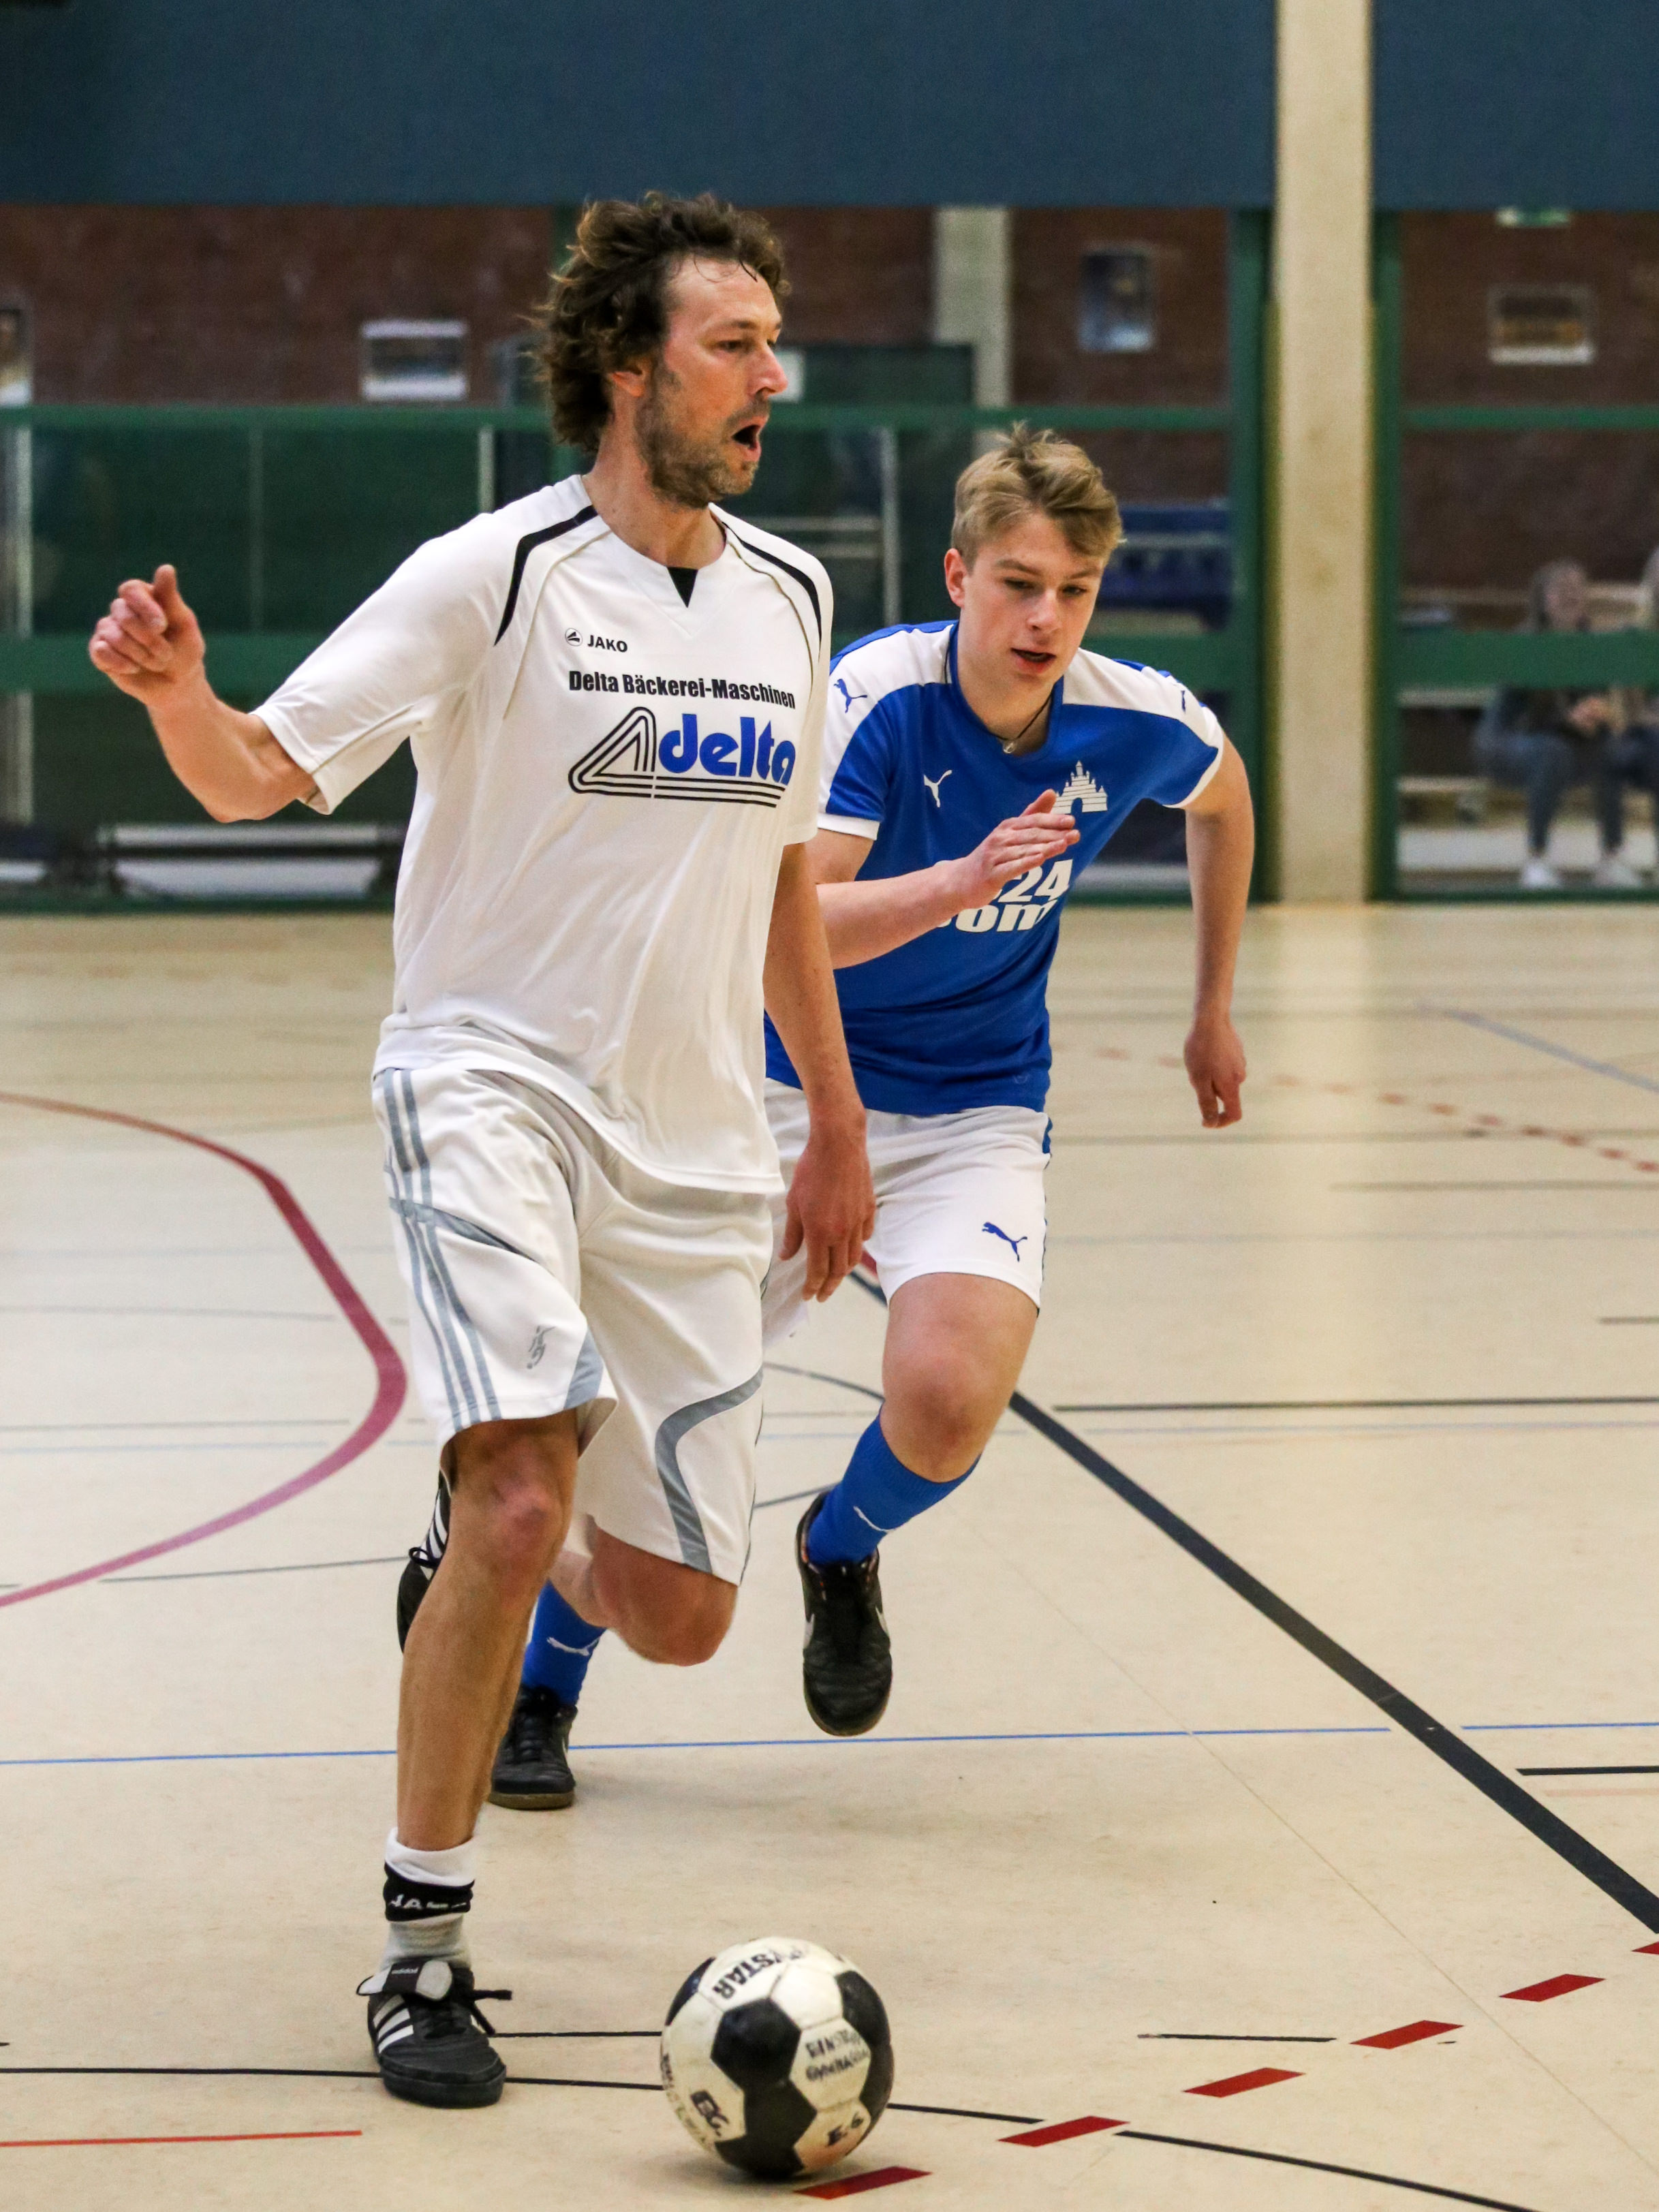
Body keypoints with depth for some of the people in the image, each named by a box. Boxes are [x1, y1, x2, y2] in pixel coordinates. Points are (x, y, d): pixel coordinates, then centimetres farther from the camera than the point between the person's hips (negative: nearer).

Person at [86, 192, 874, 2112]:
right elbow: (255, 777, -12)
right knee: (522, 1506, -26)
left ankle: (483, 1572, 40)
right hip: (490, 1086, -5)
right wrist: (176, 691, -34)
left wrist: (835, 1124, 24)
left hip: (695, 1145, 5)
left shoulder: (788, 600, 10)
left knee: (677, 1615, 3)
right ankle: (422, 1946, -9)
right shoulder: (491, 578, -8)